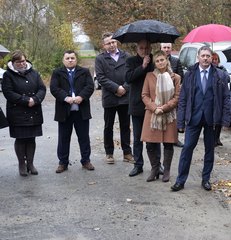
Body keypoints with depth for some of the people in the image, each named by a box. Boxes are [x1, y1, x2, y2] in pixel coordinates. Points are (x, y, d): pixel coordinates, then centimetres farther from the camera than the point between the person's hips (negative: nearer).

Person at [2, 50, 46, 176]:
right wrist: (26, 100, -17)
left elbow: (42, 89, 4)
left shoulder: (33, 73, 9)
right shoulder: (8, 75, -3)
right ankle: (22, 164, 16)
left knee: (31, 139, 8)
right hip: (17, 113, -3)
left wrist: (35, 99, -15)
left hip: (34, 113, 4)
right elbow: (8, 93, -12)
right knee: (20, 139, 4)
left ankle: (30, 163, 20)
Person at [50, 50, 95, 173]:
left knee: (84, 137, 8)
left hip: (82, 111, 1)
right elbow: (54, 88, -8)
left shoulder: (85, 72, 7)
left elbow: (90, 86, -4)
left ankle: (86, 160, 20)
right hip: (64, 111, 0)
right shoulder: (57, 73, 4)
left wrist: (81, 96, -20)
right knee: (63, 138, 7)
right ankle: (63, 162, 17)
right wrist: (66, 98, -22)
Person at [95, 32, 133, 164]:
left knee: (125, 126, 10)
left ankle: (127, 153, 19)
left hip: (125, 97, 2)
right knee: (108, 127, 9)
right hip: (109, 98, -1)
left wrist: (125, 88, -12)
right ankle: (109, 153, 20)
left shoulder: (126, 56, 4)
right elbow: (101, 78, -9)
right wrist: (116, 88, -15)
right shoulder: (100, 59, -1)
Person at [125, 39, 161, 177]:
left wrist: (150, 65, -12)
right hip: (137, 105, 0)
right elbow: (128, 77, -13)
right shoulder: (131, 61, 2)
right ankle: (138, 165, 20)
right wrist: (143, 66, -17)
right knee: (137, 138, 9)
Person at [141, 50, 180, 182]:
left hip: (169, 115, -1)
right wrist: (154, 108, -11)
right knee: (150, 144, 1)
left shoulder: (176, 77, 0)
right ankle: (155, 170, 17)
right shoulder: (149, 76, 3)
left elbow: (177, 97, -2)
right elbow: (145, 95, 3)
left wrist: (164, 108, -13)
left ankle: (167, 171, 20)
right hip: (152, 115, 1)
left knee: (168, 144, 5)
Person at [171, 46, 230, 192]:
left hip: (212, 118, 0)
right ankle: (181, 180, 8)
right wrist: (181, 121, -3)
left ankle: (206, 179, 24)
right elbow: (183, 99, 2)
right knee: (187, 148, -1)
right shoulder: (190, 74, 2)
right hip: (194, 118, 0)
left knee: (210, 149, 11)